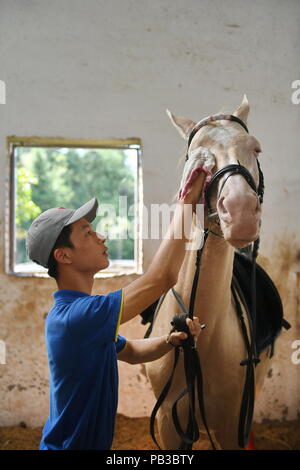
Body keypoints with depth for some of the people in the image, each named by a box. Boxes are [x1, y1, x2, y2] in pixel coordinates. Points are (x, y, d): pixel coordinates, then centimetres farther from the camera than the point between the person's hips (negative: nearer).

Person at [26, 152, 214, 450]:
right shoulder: (76, 316, -28)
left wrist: (171, 340, -7)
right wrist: (186, 203, -22)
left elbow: (131, 352, 12)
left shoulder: (70, 313, 4)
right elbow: (163, 277, -31)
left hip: (92, 441, 9)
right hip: (73, 443, -9)